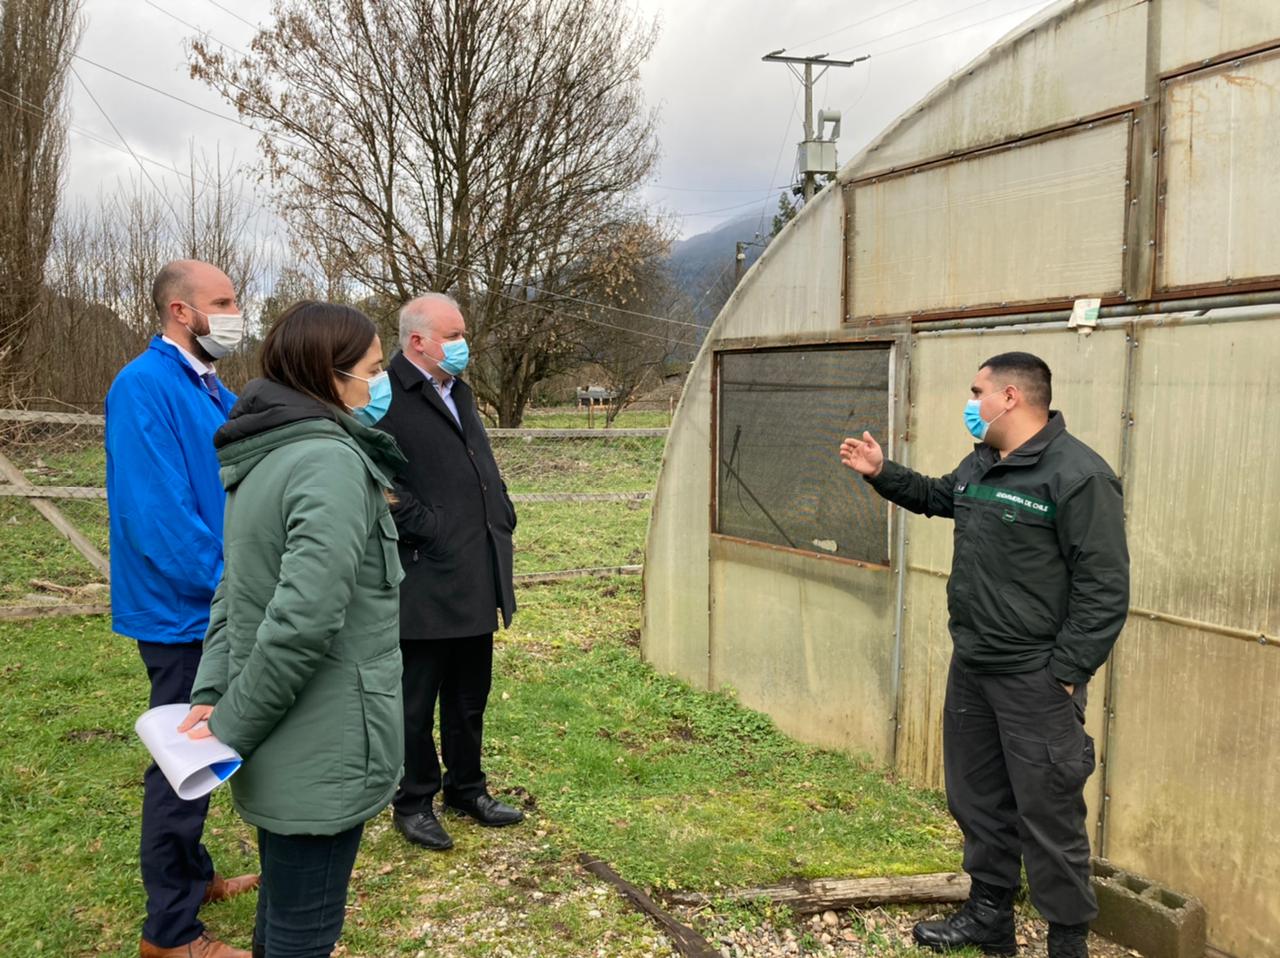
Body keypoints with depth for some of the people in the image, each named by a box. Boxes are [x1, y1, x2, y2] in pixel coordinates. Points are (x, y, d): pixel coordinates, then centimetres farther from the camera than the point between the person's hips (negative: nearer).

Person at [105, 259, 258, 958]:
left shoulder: (214, 391, 9)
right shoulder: (145, 388, -20)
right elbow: (158, 516, -26)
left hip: (220, 609, 9)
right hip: (183, 611, -9)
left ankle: (193, 875, 39)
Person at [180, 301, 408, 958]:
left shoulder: (264, 455, 9)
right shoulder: (332, 461, -21)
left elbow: (235, 592, 10)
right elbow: (304, 620, -28)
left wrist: (211, 696, 3)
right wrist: (230, 727, -17)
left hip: (283, 751, 9)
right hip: (322, 753, -9)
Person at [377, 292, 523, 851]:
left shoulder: (457, 391, 16)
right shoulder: (388, 398, -14)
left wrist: (501, 518, 12)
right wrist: (427, 528, -18)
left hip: (476, 579, 9)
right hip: (426, 580, -8)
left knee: (470, 696, 19)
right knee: (417, 700, 7)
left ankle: (467, 788, 35)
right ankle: (414, 802, 23)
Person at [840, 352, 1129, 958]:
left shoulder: (1078, 476, -17)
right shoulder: (981, 464, 10)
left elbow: (1104, 589, -18)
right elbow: (939, 498, 33)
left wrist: (1065, 674, -18)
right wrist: (881, 473, 21)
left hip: (1035, 680, -9)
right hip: (971, 669, 9)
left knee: (1048, 816, 1)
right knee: (977, 800, 19)